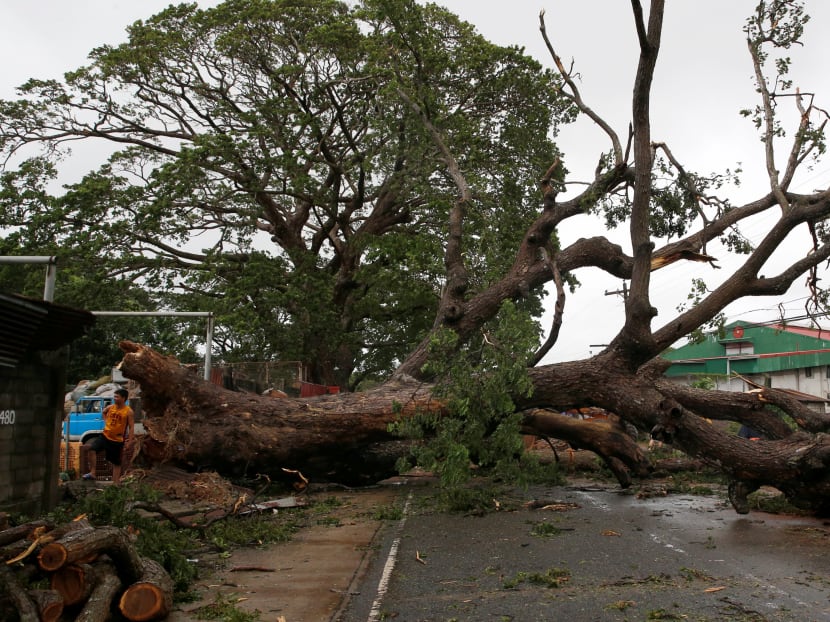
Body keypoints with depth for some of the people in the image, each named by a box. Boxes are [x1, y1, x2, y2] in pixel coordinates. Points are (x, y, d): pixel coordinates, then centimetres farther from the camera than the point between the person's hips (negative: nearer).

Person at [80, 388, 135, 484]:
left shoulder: (128, 412, -12)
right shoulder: (110, 407, 1)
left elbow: (131, 427, -13)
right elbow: (104, 412, 27)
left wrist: (130, 442, -19)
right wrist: (106, 422, 12)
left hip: (117, 441, -4)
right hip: (105, 436, 4)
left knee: (116, 463, 6)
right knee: (87, 447, -20)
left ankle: (115, 483, 16)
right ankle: (92, 473, -17)